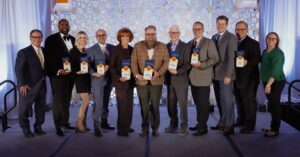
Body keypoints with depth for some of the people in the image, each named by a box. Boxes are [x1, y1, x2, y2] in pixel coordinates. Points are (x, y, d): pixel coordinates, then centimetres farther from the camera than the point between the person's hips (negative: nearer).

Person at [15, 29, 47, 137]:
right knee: (24, 109, 5)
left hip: (42, 85, 5)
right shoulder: (24, 52, -8)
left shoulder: (44, 51, 9)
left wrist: (44, 78, 2)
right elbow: (19, 69, -14)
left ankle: (38, 127, 27)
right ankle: (26, 129, 22)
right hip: (28, 86, -5)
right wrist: (22, 84, -20)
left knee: (41, 108, 12)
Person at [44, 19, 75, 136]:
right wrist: (58, 71, -20)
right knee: (58, 101, -1)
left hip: (70, 74, 5)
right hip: (57, 74, -5)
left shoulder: (73, 39, 12)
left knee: (67, 100, 11)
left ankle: (65, 122, 21)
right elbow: (49, 58, -10)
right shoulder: (51, 39, -4)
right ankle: (58, 126, 6)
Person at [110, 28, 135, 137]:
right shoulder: (115, 50, -1)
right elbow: (112, 66, -4)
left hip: (130, 81, 5)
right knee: (122, 105, -8)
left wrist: (134, 78, 2)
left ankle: (127, 127, 19)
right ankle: (121, 129, 0)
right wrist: (118, 77, -16)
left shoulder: (131, 50, 12)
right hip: (120, 81, -5)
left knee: (129, 105, 8)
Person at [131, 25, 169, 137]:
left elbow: (166, 61, 1)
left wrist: (159, 73, -14)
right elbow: (133, 62, 1)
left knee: (155, 106, 6)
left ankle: (155, 128, 19)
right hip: (141, 81, 1)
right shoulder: (138, 46, 6)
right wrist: (136, 75, -13)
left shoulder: (162, 47, 6)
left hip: (156, 81, 0)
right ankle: (145, 127, 21)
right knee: (144, 106, 7)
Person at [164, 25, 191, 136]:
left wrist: (177, 71, -18)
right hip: (169, 79, 4)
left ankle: (183, 126, 11)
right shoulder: (166, 47, 11)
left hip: (181, 79, -4)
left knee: (182, 104, 0)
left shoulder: (185, 47, -2)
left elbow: (187, 64, -8)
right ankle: (173, 125, 22)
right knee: (171, 104, 9)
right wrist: (168, 69, -5)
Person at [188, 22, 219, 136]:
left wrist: (201, 64, -19)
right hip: (193, 78, 6)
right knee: (197, 102, 14)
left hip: (203, 78, -6)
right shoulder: (190, 43, 15)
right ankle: (199, 123, 25)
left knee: (203, 103, -1)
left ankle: (203, 127, 6)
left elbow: (215, 58, -10)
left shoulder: (209, 42, -3)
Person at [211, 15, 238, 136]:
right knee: (220, 100, 12)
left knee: (227, 100, -2)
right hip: (216, 74, 7)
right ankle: (222, 123, 22)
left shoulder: (231, 37, -7)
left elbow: (231, 58, -13)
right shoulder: (214, 37, 15)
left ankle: (229, 126, 8)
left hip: (225, 75, -6)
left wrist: (228, 75, -18)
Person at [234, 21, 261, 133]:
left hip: (248, 78, -6)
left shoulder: (253, 43, -6)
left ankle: (250, 125, 7)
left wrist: (247, 62, -30)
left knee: (249, 101, -1)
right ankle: (241, 121, 31)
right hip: (237, 77, 7)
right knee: (239, 100, 16)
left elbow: (257, 59, -13)